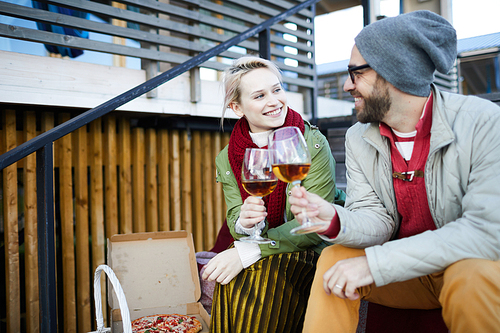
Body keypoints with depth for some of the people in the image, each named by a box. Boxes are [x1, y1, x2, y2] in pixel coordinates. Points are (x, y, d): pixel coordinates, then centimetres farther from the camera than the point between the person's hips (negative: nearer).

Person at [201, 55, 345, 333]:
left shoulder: (312, 143, -14)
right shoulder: (227, 159, -1)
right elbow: (234, 219, 2)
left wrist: (249, 251, -27)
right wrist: (244, 222, -24)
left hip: (312, 251, -3)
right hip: (261, 251, 3)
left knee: (266, 276, -29)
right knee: (232, 279, -26)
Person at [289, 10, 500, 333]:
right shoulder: (358, 139, -2)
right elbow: (377, 221, -4)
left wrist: (375, 263, -30)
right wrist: (334, 220, -29)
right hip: (404, 269, 3)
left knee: (472, 276, -34)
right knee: (334, 259, -20)